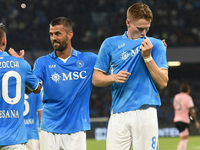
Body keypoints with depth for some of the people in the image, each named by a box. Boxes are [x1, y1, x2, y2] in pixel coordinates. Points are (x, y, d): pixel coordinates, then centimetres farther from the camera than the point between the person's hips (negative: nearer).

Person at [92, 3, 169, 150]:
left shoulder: (156, 44, 10)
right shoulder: (110, 44, 12)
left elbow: (163, 83, 4)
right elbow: (96, 79, 13)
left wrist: (147, 56, -6)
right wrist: (113, 78, -7)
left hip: (146, 112, -1)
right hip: (119, 114, 1)